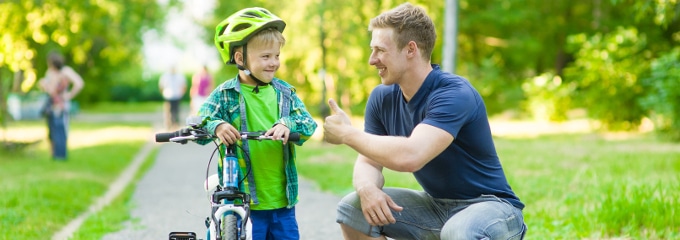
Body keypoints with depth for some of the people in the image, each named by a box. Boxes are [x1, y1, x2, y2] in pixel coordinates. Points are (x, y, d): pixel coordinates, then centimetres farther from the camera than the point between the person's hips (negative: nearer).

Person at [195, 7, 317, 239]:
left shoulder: (285, 92, 6)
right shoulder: (225, 94, -3)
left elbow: (308, 124, -4)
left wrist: (288, 124, -26)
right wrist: (216, 126, -34)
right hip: (243, 200, -3)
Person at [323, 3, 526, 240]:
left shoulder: (454, 94, -25)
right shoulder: (383, 97, -2)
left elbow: (410, 156, -38)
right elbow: (369, 161, 0)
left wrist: (347, 134, -23)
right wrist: (367, 189, -25)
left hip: (490, 206, -7)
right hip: (436, 206, 7)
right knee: (353, 207, -9)